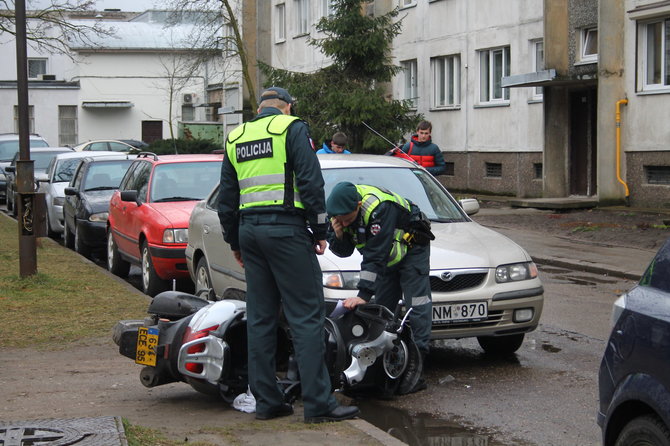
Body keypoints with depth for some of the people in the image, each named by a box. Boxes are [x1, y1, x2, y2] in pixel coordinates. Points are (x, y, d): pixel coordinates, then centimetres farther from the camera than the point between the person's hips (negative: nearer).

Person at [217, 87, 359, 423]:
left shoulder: (236, 138, 17)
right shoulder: (293, 128, -1)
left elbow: (226, 198, 20)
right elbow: (311, 182, -10)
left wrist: (235, 242, 27)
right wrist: (320, 230, -4)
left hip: (249, 230, 6)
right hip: (285, 229, -6)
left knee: (260, 318, 10)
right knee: (306, 317, -6)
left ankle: (266, 401, 11)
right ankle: (318, 402, -9)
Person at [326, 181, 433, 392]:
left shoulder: (379, 208, -38)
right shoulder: (338, 212, -15)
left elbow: (375, 256, -39)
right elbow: (343, 251, -8)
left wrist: (363, 294, -41)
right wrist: (337, 234, -31)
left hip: (411, 247, -7)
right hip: (386, 256, 7)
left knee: (418, 305, -14)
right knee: (382, 308, 3)